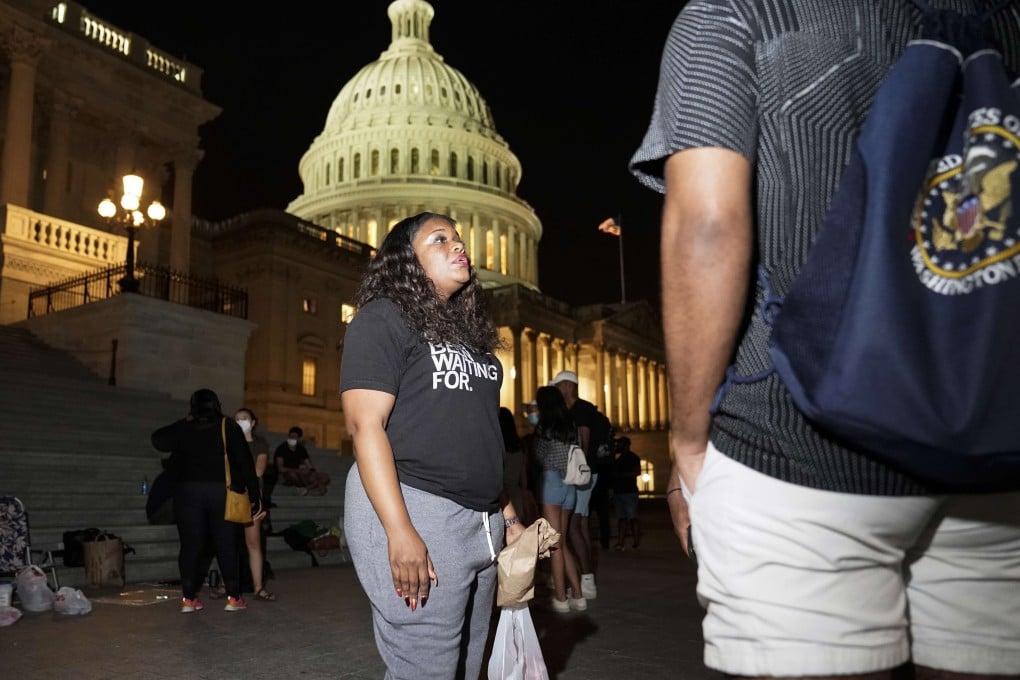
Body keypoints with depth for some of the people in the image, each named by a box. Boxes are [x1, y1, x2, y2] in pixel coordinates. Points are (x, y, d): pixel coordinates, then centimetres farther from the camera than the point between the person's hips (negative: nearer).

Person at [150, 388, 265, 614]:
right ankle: (233, 597, 5)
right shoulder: (228, 427, 0)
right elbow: (245, 462, -4)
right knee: (227, 545, 4)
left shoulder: (183, 429, 4)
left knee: (190, 545, 7)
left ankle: (188, 598, 7)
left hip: (187, 492, 2)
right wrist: (254, 495, -1)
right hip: (222, 492, -1)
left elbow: (158, 440, 10)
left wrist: (183, 423, 15)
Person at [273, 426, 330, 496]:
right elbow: (280, 468, -22)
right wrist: (299, 470, -29)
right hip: (284, 476, -5)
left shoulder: (301, 449, 4)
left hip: (298, 475, 5)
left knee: (325, 477, -13)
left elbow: (310, 465, 4)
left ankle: (307, 488, -34)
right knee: (292, 474, -42)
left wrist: (311, 470, -19)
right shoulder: (282, 448, -12)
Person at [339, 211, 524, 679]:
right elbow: (365, 426, -14)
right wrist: (399, 532, -23)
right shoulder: (383, 318, -5)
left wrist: (507, 515, 16)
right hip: (413, 510, -8)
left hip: (480, 521, 8)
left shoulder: (466, 330, 19)